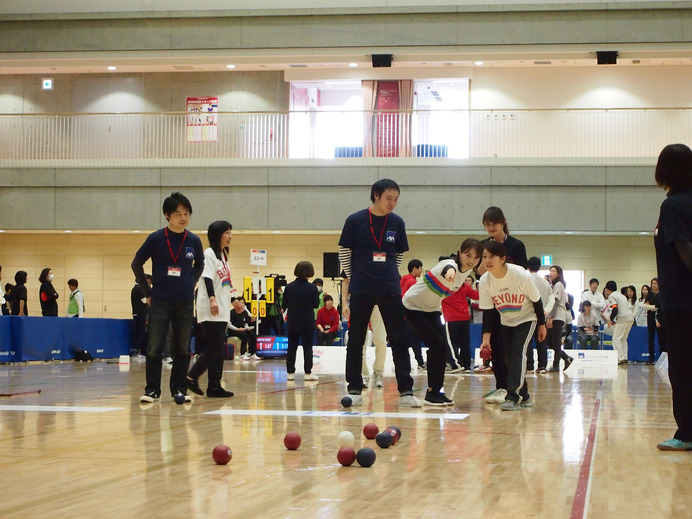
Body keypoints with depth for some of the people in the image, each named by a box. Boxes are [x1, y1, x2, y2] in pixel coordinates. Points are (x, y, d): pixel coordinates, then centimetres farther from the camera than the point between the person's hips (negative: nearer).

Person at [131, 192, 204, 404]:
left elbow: (199, 265, 20)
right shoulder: (156, 239, -6)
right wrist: (148, 291, 3)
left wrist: (191, 285, 8)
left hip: (185, 303, 2)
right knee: (154, 348, -3)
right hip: (160, 301, -2)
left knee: (182, 349, 5)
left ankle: (179, 389, 15)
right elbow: (136, 264, 4)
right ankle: (152, 390, 7)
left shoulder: (194, 241, 1)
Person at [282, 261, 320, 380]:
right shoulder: (312, 288, -10)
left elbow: (284, 305, 1)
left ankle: (290, 372, 8)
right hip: (308, 322, -2)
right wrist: (317, 294, 10)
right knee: (307, 347, 3)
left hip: (292, 322, 2)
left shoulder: (289, 287, -2)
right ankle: (308, 373, 2)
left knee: (292, 347, 8)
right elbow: (316, 304, -6)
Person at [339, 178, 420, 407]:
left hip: (390, 291, 2)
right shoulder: (355, 221, -4)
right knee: (355, 341, 4)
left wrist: (388, 276, 8)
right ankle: (355, 391, 13)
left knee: (399, 341, 1)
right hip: (361, 291, -2)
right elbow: (344, 255, 2)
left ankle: (405, 391, 5)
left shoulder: (397, 223, 4)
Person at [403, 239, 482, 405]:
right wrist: (449, 272, -78)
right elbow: (448, 267, -56)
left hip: (431, 308, 8)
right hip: (413, 306, -8)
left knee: (443, 347, -1)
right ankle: (432, 393, -5)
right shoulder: (451, 264, -28)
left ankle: (436, 391, 10)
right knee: (437, 345, -15)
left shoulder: (467, 270, -4)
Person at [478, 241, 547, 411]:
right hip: (506, 322, 5)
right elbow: (487, 312, -11)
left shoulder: (521, 275, -29)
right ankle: (524, 397, 20)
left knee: (518, 352, -21)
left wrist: (542, 325, -6)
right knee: (511, 358, 5)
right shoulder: (485, 281, -18)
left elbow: (536, 301, -15)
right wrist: (486, 338, -18)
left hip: (526, 319, -5)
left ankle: (513, 397, -24)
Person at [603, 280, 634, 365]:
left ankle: (621, 358, -12)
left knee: (616, 339, -3)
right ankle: (625, 357, 11)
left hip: (622, 319, -9)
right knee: (623, 339, 17)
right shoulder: (620, 295, 25)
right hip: (631, 318, 9)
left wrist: (611, 320, -4)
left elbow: (615, 309, -16)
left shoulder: (611, 296, -3)